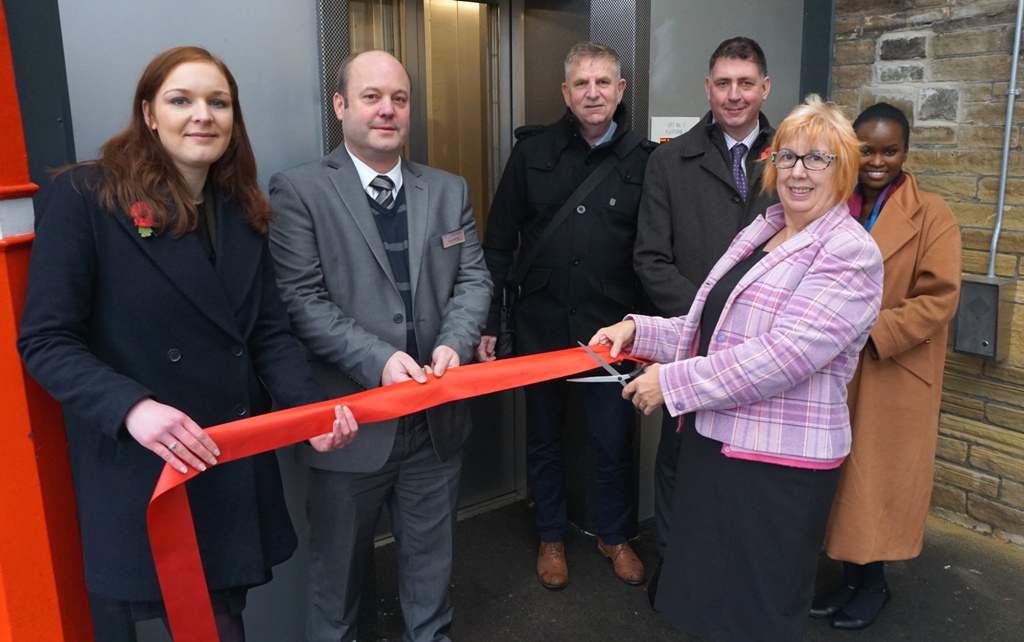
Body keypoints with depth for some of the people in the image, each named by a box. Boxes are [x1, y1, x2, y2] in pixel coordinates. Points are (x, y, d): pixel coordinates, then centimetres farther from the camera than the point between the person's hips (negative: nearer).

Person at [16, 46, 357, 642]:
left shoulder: (241, 211, 8)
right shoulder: (86, 196, -9)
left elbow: (270, 333, 4)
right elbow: (46, 339, -12)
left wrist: (312, 406, -14)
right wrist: (131, 407, -28)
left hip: (238, 474, 5)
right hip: (142, 475, -5)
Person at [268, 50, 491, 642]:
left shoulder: (450, 191, 8)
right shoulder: (298, 191, -6)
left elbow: (474, 278, 5)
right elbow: (302, 299, -13)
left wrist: (455, 343, -14)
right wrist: (379, 359, -22)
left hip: (437, 415, 4)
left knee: (433, 554, 20)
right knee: (340, 560, 17)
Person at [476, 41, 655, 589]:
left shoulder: (642, 160, -3)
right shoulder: (533, 151, -1)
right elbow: (498, 244, 0)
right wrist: (487, 322, -4)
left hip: (612, 330, -1)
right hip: (540, 327, 1)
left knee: (614, 443, 10)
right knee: (543, 439, 15)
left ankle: (613, 535, 36)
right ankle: (551, 537, 37)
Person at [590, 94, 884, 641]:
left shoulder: (850, 255, -13)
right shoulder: (759, 233, 11)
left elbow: (783, 355, -24)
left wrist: (673, 382, -21)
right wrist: (638, 331, 1)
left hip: (777, 462, -7)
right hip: (714, 442, 7)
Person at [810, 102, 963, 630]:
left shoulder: (931, 217, -6)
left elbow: (938, 300, -13)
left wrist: (868, 331, -21)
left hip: (894, 377, -4)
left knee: (880, 477, 8)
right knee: (839, 474, 11)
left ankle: (874, 581, 29)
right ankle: (849, 576, 29)